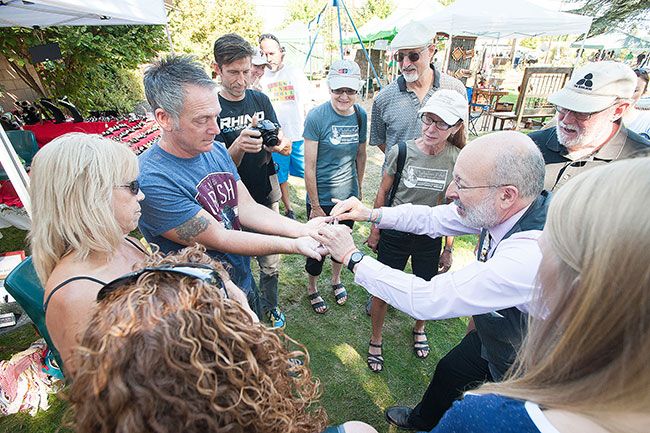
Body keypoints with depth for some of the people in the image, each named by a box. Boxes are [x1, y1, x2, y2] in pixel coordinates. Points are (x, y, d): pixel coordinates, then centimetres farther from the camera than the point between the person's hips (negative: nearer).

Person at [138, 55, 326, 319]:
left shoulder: (216, 150, -5)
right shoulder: (152, 180, -29)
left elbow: (247, 208, -5)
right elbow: (220, 240, -26)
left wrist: (301, 229, -18)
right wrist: (295, 245, -25)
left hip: (245, 285, 7)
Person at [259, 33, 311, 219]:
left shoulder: (295, 73, 2)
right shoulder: (261, 78, 4)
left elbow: (307, 105, 5)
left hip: (299, 135, -1)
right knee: (280, 176, 10)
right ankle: (288, 209, 28)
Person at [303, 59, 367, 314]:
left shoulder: (360, 115, -3)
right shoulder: (316, 117, -18)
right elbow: (309, 166, -17)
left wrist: (359, 187, 13)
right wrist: (315, 206, -16)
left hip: (348, 195, 5)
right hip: (321, 197, -4)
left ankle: (336, 279, 49)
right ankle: (312, 288, 39)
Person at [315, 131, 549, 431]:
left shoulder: (531, 255, -43)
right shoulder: (497, 208, -20)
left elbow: (426, 300, -40)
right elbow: (434, 218, -5)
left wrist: (352, 257, -31)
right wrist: (372, 214, -15)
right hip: (490, 336, 8)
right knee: (446, 372, 26)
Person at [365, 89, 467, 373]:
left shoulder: (458, 160, -10)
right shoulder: (401, 152, -15)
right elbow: (382, 194, -3)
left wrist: (448, 249, 5)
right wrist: (375, 231, 2)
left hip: (430, 239, 2)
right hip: (394, 235, -1)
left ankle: (419, 329, 53)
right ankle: (376, 340, 36)